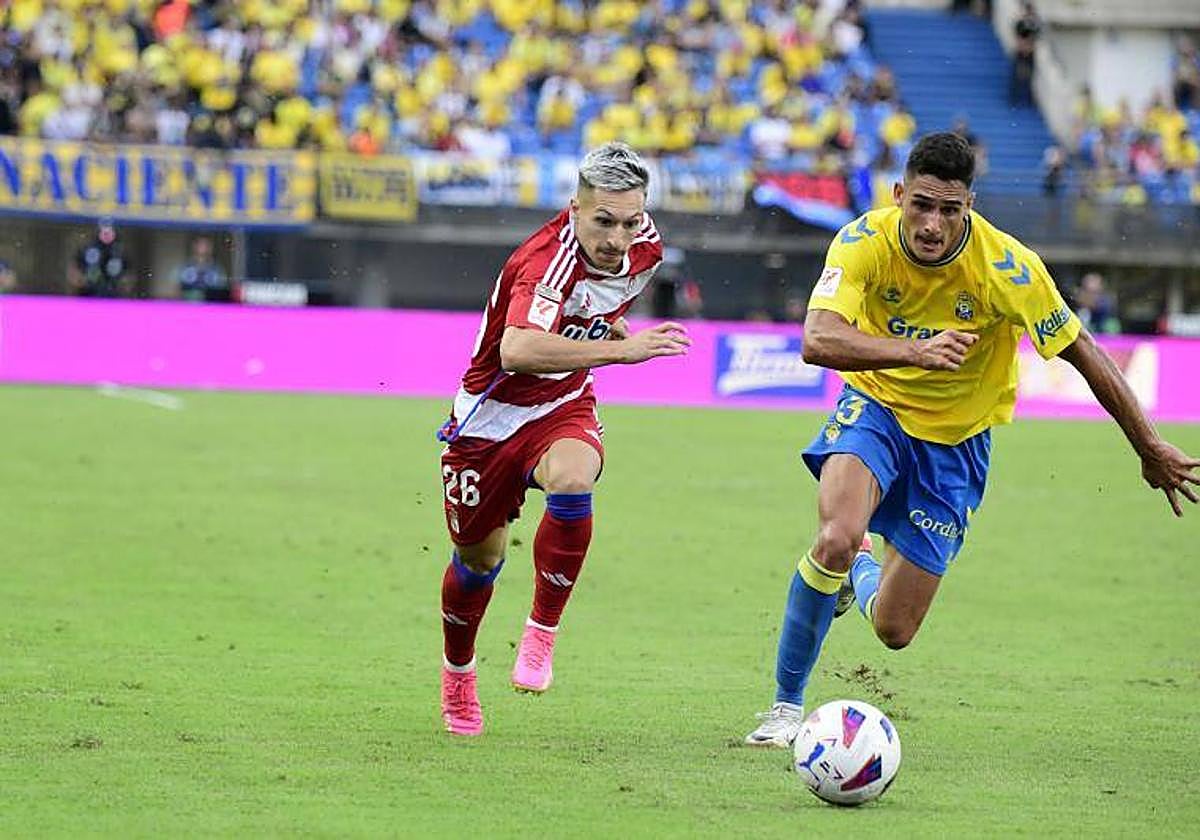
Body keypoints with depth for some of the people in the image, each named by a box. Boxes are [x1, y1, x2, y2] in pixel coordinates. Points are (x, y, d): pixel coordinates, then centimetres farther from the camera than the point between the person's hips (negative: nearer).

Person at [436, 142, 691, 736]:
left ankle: (542, 633, -17)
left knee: (572, 481, -33)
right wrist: (621, 348, -54)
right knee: (478, 558, 12)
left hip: (564, 407, 4)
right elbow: (516, 351, -53)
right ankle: (457, 673, 43)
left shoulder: (644, 247, -10)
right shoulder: (548, 259, -33)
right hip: (491, 414, -3)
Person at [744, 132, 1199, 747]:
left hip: (955, 442, 1)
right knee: (836, 538, -32)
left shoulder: (1007, 267, -24)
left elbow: (1083, 354, -13)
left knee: (893, 631, -1)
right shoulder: (865, 242, -23)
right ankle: (786, 705, -11)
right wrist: (916, 352, -53)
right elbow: (818, 340, -37)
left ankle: (861, 578, 39)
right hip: (877, 404, -1)